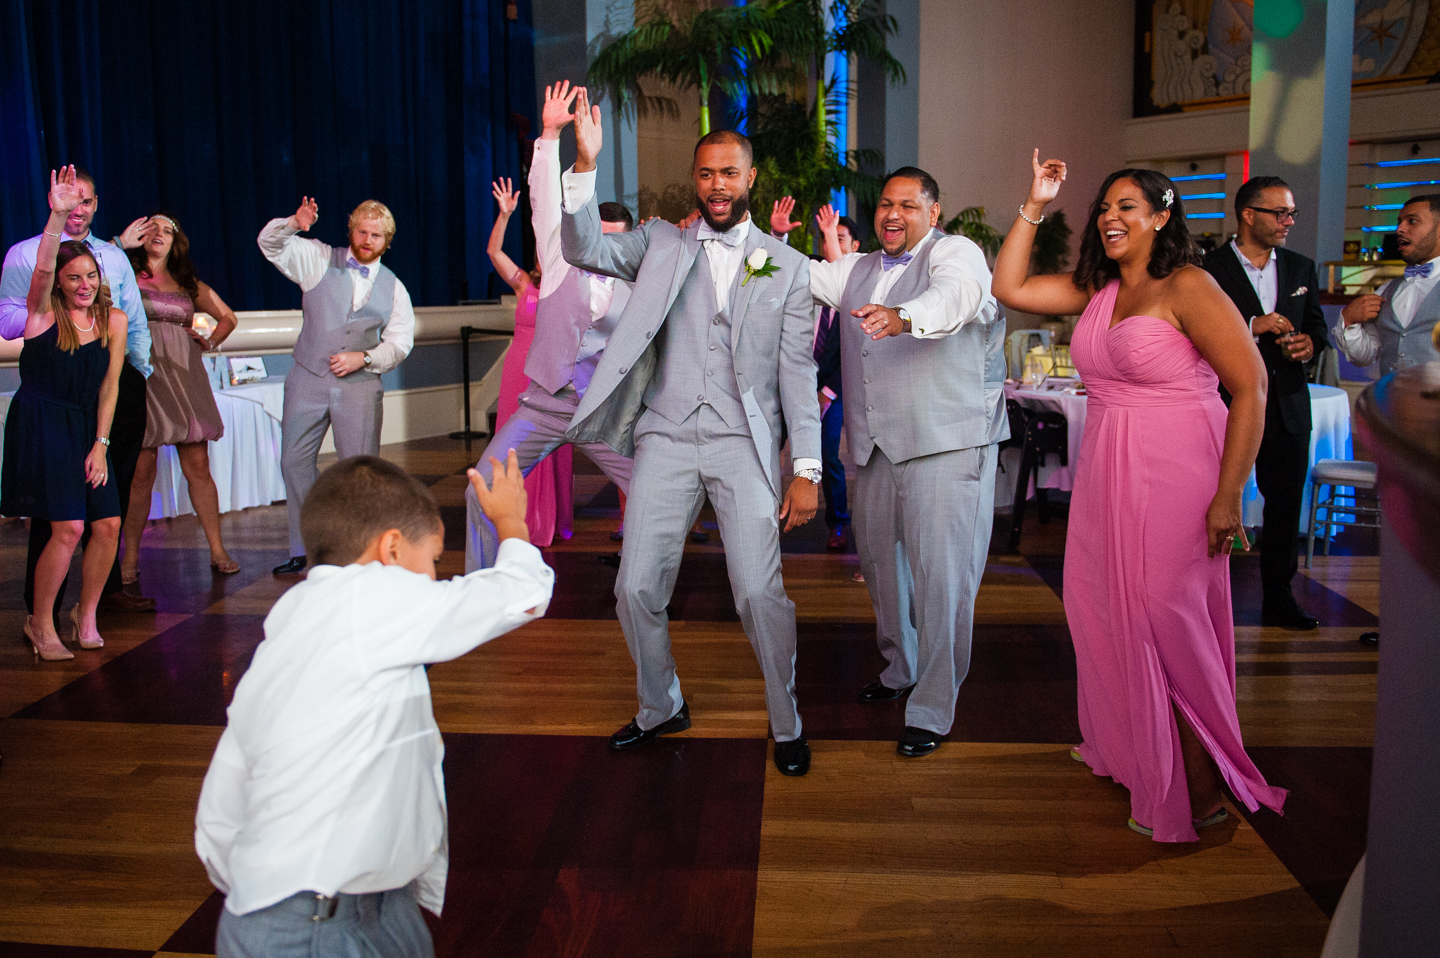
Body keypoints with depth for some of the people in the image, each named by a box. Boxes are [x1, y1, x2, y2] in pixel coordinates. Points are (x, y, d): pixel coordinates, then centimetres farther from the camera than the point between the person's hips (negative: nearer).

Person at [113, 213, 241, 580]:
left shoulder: (188, 284, 17)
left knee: (198, 467, 2)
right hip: (141, 375, -3)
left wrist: (211, 341, 14)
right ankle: (130, 557, 6)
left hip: (185, 376, 3)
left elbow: (228, 316, 27)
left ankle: (217, 550, 7)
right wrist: (120, 244, -11)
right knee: (141, 471, -4)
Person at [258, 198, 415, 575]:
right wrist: (293, 224, -21)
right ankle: (301, 551, 13)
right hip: (309, 378, 1)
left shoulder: (394, 289, 10)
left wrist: (364, 358, -9)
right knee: (294, 462, 2)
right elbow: (270, 244, -1)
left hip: (360, 385, -1)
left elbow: (399, 343, 7)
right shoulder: (319, 259, 8)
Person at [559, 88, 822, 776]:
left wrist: (807, 469, -3)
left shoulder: (786, 266, 7)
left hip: (744, 443, -2)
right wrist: (584, 165, -18)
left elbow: (798, 373, 3)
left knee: (760, 593, -9)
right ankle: (660, 708, 28)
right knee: (637, 590, 3)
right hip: (667, 440, 2)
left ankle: (786, 725, 14)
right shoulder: (661, 245, 11)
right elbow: (584, 249, -5)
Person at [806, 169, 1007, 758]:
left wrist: (904, 317, -48)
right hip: (875, 444, 7)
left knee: (940, 573, -9)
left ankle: (932, 709, 2)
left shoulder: (955, 252, -4)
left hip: (946, 443, -7)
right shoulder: (857, 270, 20)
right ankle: (900, 669, 37)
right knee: (878, 557, 16)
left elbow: (955, 294, -27)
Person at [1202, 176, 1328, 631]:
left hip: (1287, 405, 5)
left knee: (1286, 503, 9)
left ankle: (1278, 598, 20)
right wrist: (1252, 326, -22)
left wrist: (1310, 342, -7)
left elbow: (1316, 322, 15)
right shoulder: (1209, 268, -6)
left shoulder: (1301, 268, 11)